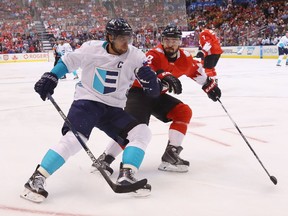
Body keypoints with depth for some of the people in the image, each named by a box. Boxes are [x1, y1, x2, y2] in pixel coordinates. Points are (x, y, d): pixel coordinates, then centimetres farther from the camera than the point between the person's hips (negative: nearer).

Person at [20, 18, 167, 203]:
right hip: (87, 101, -4)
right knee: (75, 138, -27)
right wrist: (51, 77, -1)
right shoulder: (91, 49, -11)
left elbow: (154, 92, -9)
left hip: (113, 109, 4)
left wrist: (150, 79, -30)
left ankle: (126, 176, -16)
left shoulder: (135, 57, -8)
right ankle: (37, 178, -22)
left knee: (142, 133, -13)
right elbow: (68, 61, 9)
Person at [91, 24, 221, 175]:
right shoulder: (155, 54, -22)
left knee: (184, 112, -7)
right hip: (139, 92, -7)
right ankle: (105, 159, -20)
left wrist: (209, 85, 23)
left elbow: (196, 71, 19)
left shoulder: (184, 58, -1)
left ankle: (171, 154, -7)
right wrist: (162, 76, -61)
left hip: (157, 95, 7)